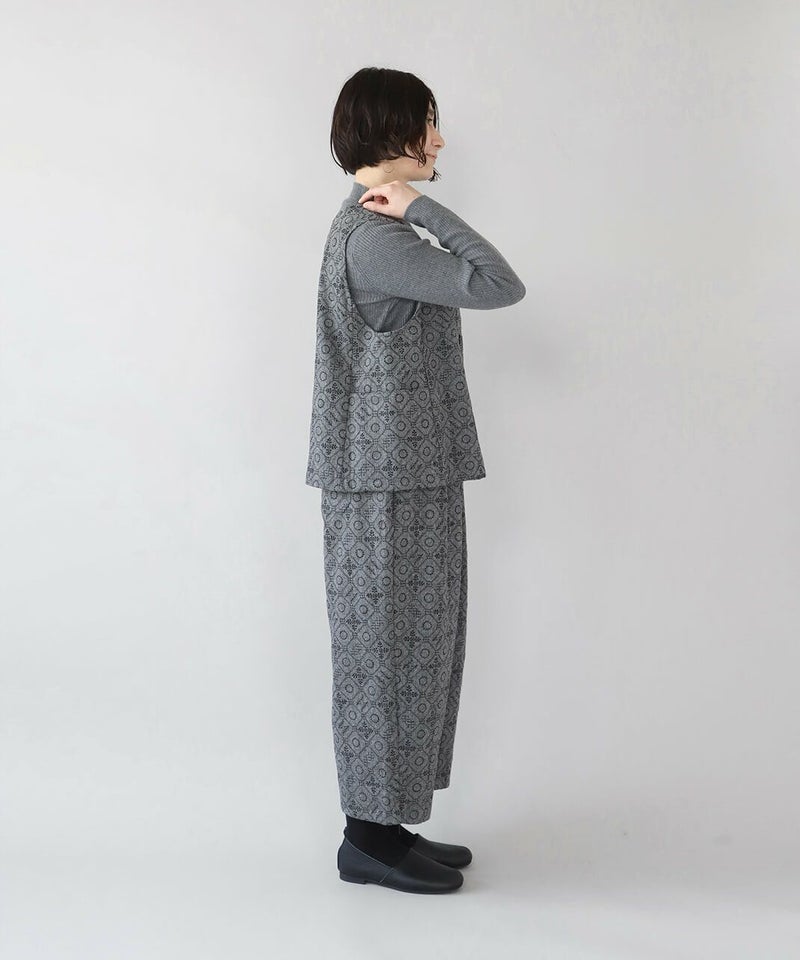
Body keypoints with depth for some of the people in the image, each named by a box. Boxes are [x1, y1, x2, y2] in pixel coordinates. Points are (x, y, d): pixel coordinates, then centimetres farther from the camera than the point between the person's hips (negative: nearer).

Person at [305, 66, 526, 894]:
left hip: (409, 474, 10)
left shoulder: (374, 227, 17)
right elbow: (499, 286, -21)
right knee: (386, 653, -1)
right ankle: (369, 836, 13)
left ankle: (386, 823, 24)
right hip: (388, 479, -10)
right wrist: (427, 209, -16)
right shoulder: (374, 236, -16)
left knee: (415, 650, 14)